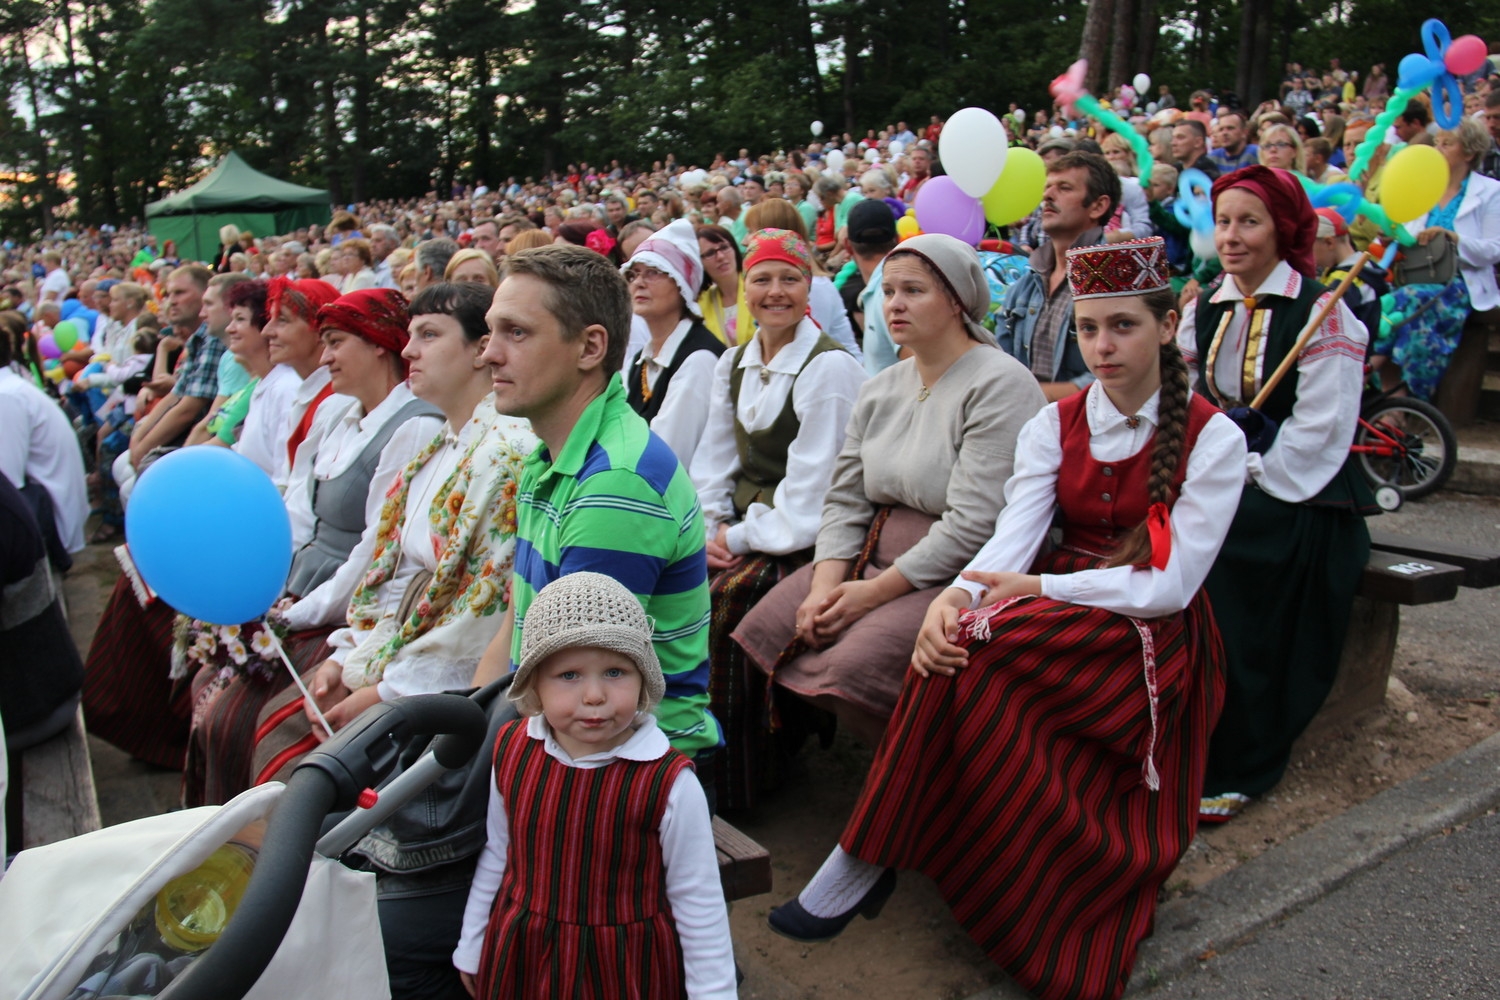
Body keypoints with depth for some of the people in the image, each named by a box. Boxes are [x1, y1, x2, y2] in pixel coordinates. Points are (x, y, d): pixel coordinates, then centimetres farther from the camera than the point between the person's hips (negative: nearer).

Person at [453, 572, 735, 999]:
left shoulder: (669, 784, -24)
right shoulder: (512, 752, -10)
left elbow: (698, 905, -12)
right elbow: (496, 857, 6)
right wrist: (472, 949, 15)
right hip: (523, 962, 4)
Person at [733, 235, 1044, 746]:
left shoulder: (1000, 386, -12)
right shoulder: (880, 388, 13)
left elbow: (974, 524, -20)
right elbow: (845, 498, 9)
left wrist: (876, 592, -18)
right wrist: (825, 585, -8)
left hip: (957, 574, -8)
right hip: (870, 556, 8)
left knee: (851, 669, -28)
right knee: (759, 632, -7)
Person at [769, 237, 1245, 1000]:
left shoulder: (1211, 437, -4)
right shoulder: (1054, 425, 7)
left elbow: (1171, 584, -11)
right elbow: (1012, 537, -8)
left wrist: (1038, 589, -18)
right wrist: (954, 595, -29)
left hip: (1147, 639, -3)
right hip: (1053, 619, 4)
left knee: (972, 648, -31)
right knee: (958, 633, -31)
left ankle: (867, 860, -21)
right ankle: (869, 857, -22)